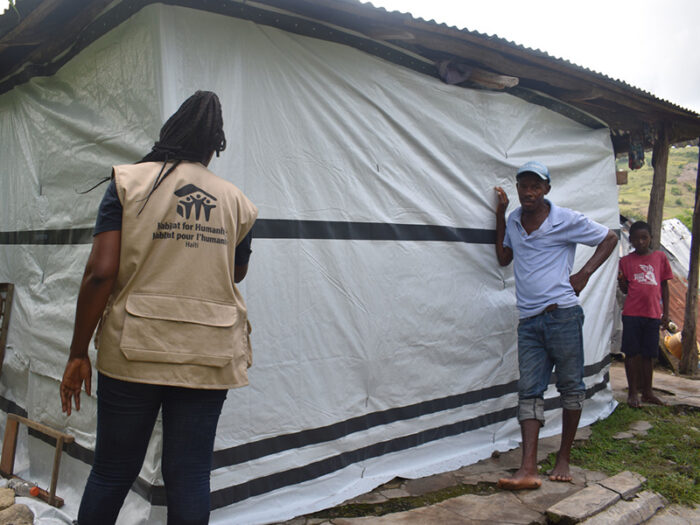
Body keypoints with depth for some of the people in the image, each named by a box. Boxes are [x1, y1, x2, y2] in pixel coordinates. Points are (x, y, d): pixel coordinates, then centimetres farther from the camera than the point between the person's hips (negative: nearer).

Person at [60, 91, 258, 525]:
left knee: (111, 473, 14)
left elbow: (100, 271, -9)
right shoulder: (235, 200, 6)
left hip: (134, 353, -1)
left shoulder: (130, 181, 0)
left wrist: (78, 353, -3)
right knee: (190, 478, 10)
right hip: (208, 358, 1)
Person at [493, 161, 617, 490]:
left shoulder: (566, 220, -1)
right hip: (528, 320, 4)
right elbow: (504, 258, 20)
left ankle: (563, 459, 20)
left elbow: (609, 238, 9)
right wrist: (500, 215, 13)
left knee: (570, 386, 5)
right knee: (529, 390, -2)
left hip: (562, 316, -4)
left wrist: (585, 273, -2)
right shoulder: (514, 221, 13)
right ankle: (528, 469, -5)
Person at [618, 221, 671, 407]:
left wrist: (666, 313, 7)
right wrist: (620, 279, -15)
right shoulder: (626, 261, 4)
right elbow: (625, 290, 6)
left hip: (653, 314, 1)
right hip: (632, 313, -1)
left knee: (648, 355, 9)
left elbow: (664, 286, 10)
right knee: (632, 353, 2)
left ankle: (647, 392, 21)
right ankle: (633, 392, 12)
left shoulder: (660, 257, 7)